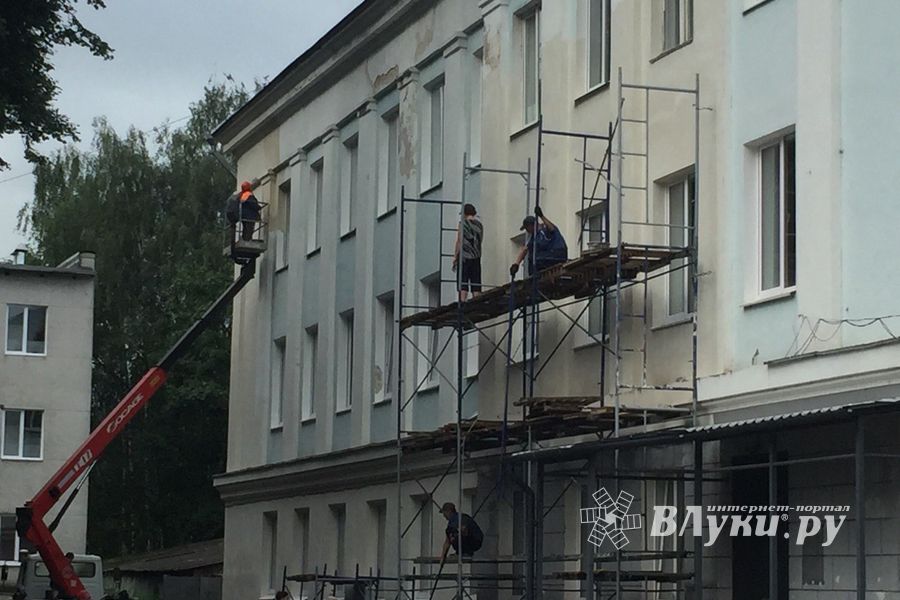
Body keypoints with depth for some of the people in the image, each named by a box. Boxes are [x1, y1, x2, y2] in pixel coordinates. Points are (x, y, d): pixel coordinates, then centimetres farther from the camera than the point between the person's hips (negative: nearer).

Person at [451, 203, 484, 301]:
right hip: (476, 257, 4)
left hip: (464, 257, -4)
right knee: (476, 284, 3)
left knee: (463, 284, -7)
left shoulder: (463, 224, -4)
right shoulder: (479, 225, 9)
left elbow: (459, 241, -7)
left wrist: (455, 257, -4)